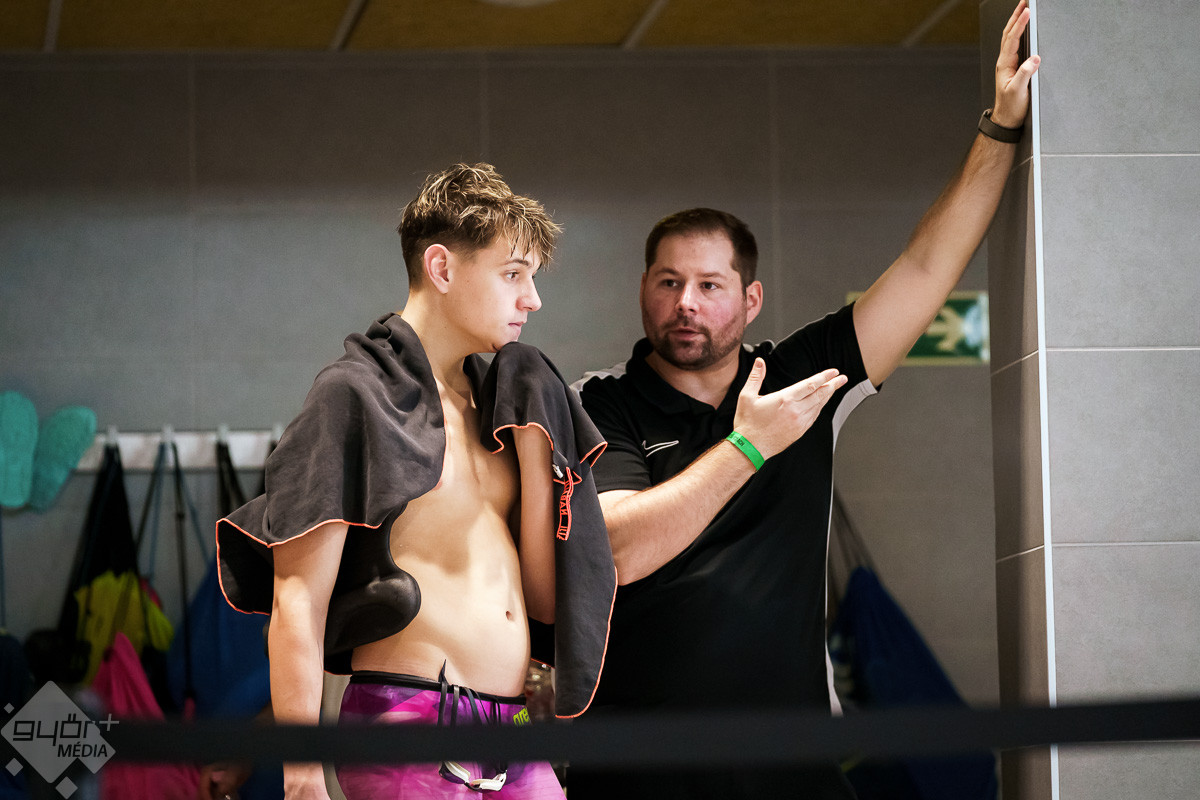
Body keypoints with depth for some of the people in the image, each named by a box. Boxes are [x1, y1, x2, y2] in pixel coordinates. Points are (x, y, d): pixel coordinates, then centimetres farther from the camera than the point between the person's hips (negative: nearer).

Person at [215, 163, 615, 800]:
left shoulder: (492, 401, 19)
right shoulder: (354, 395, -2)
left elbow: (544, 600, 14)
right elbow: (297, 606, -9)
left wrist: (531, 439, 8)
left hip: (513, 741, 7)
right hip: (406, 720, -7)